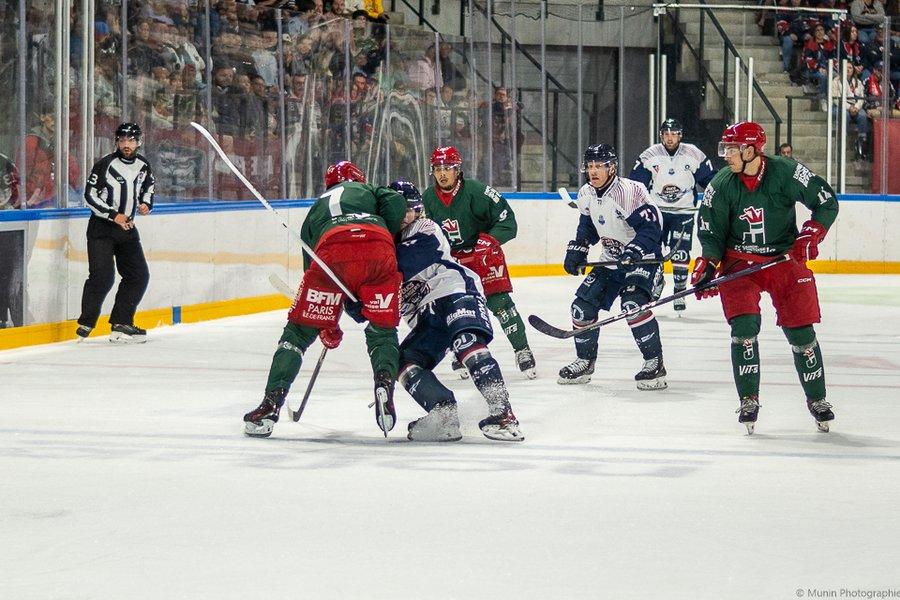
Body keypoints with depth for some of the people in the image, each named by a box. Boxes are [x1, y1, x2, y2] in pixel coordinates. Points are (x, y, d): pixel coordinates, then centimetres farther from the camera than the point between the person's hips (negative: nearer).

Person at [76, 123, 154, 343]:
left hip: (127, 228, 6)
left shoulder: (143, 166, 5)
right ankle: (86, 324, -7)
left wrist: (146, 203, 3)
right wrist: (114, 215, -19)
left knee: (139, 275, 3)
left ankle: (121, 324, 10)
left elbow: (148, 187, 24)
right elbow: (90, 196, -13)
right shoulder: (105, 165, -13)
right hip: (101, 228, -6)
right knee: (102, 276, -17)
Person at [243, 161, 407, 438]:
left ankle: (271, 405, 3)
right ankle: (385, 387, -8)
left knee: (299, 330, 12)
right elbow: (395, 204, 11)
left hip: (331, 252, 1)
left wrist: (327, 326, 46)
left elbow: (312, 268, 40)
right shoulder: (371, 191, 37)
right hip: (378, 253, 0)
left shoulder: (316, 209, 40)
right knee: (382, 330, 18)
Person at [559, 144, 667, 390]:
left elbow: (651, 226, -28)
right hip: (611, 260, 8)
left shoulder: (630, 191, -24)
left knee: (633, 304, -28)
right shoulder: (586, 194, 1)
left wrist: (634, 252, -39)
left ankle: (655, 363, -18)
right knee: (583, 305, 2)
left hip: (642, 258, -8)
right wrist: (576, 250, 7)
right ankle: (585, 361, 21)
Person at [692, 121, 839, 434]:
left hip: (785, 258, -1)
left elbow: (827, 202, -4)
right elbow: (712, 234, -3)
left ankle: (817, 400, 18)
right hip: (739, 262, 1)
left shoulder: (786, 173, -14)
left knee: (800, 331, 0)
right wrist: (707, 266, -18)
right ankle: (749, 401, -3)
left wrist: (811, 234, -16)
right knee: (744, 325, -17)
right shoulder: (720, 187, -9)